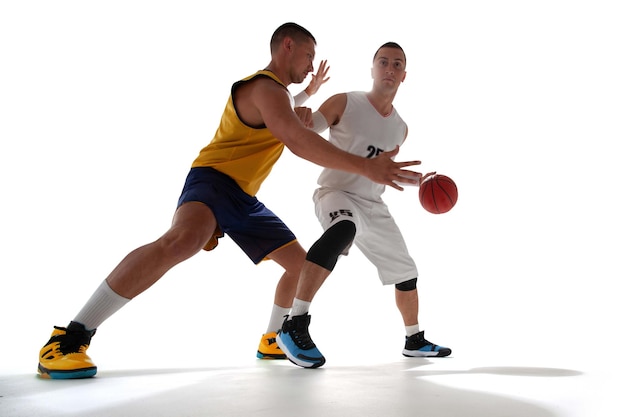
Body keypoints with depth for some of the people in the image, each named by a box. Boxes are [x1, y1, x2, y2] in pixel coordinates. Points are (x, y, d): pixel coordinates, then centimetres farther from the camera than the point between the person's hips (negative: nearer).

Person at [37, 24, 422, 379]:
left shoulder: (278, 92, 18)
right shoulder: (266, 88, -15)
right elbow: (298, 143, -31)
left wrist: (301, 122, 12)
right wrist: (365, 167, -34)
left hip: (245, 197, 10)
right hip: (213, 179, -10)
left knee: (301, 263, 10)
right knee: (183, 239, -39)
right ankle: (70, 338, -30)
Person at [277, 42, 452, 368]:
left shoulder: (400, 129, 10)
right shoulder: (343, 103, -7)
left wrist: (418, 179, 13)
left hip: (374, 206, 7)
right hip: (336, 193, -7)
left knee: (406, 272, 13)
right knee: (343, 230, -42)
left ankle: (414, 340, 37)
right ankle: (294, 326, -38)